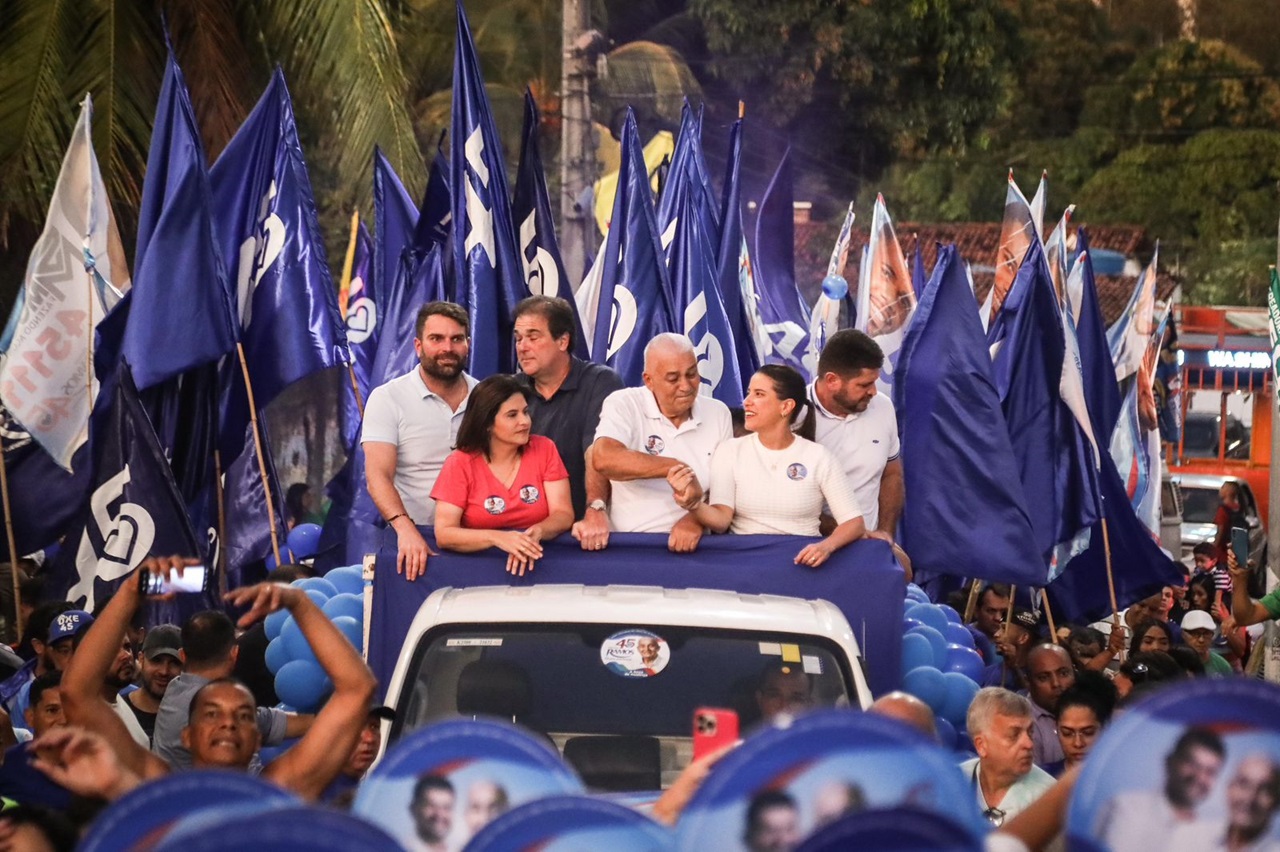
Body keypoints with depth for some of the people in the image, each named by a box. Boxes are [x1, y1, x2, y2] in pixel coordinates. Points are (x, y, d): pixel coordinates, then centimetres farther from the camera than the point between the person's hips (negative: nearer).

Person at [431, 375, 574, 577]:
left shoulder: (544, 449, 4)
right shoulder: (460, 464, -2)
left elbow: (563, 514, -2)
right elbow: (444, 534, -11)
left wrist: (536, 533, -24)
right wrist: (498, 538, -28)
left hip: (537, 561, 1)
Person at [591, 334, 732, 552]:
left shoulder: (718, 413, 10)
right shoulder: (623, 405, -1)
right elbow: (603, 460, -19)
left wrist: (696, 519, -14)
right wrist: (678, 468, -17)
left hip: (689, 545, 3)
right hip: (626, 546, -3)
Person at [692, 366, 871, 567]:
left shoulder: (817, 456, 0)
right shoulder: (730, 451, 3)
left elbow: (854, 523, -4)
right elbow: (720, 520, -9)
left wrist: (826, 546, -26)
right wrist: (694, 504, -31)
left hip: (801, 558, 0)